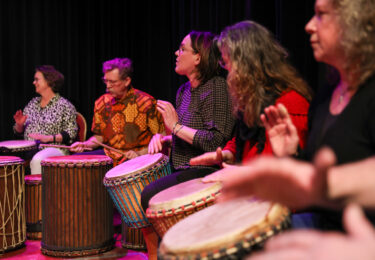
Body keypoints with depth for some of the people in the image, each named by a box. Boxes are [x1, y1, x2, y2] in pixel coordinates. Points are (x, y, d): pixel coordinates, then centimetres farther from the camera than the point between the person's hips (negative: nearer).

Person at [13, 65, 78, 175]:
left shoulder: (64, 106, -1)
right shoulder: (33, 103, 17)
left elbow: (71, 134, -8)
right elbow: (19, 131, 22)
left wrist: (49, 138, -18)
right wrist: (19, 124, -1)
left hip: (55, 148, -5)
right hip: (29, 149, 6)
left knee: (37, 160, -35)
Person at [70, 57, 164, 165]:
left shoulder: (146, 103, -10)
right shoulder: (102, 103, 7)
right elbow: (99, 136, 18)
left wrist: (140, 153, -20)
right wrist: (85, 144, -2)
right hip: (109, 154, 6)